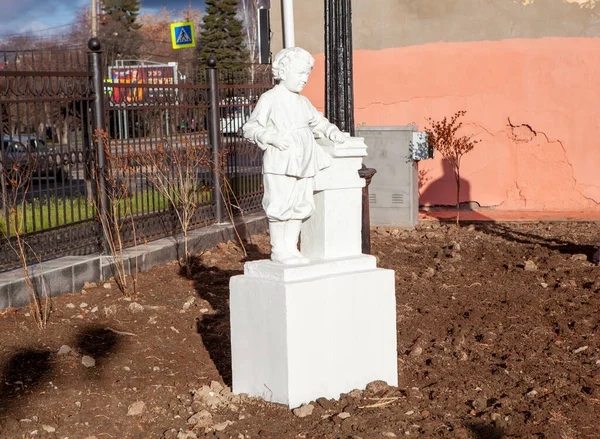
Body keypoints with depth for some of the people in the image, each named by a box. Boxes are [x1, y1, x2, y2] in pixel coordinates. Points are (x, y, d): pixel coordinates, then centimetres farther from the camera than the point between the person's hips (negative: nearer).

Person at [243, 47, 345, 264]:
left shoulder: (303, 102, 15)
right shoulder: (269, 99, -5)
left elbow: (317, 122, 29)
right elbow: (250, 128, -6)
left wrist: (332, 131, 10)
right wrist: (271, 137, -21)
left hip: (303, 164, 7)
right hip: (279, 165, -7)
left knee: (300, 205, 9)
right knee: (279, 205, -4)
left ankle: (291, 247, 19)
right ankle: (278, 249, 7)